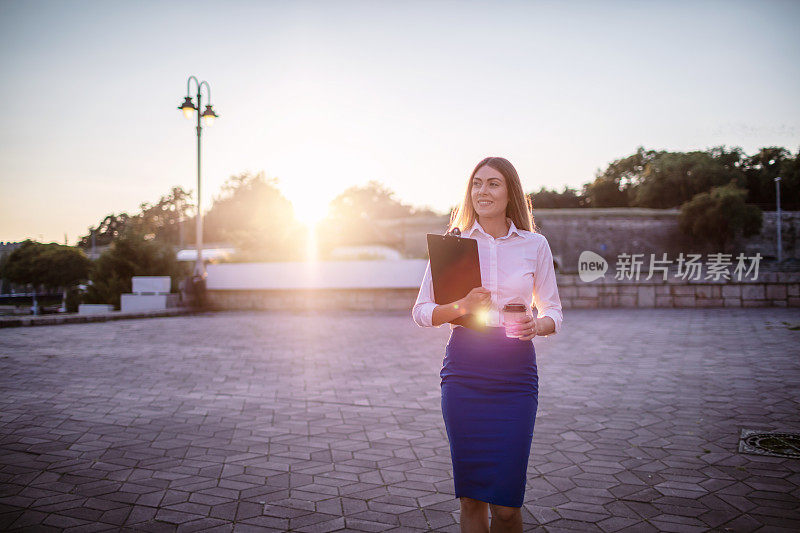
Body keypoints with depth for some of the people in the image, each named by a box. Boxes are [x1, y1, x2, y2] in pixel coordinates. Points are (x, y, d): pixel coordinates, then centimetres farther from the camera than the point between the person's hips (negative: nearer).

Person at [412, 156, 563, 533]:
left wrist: (537, 325, -12)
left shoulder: (535, 245, 7)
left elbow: (553, 312, 11)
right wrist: (461, 307, -14)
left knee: (506, 501, -2)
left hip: (516, 370, 0)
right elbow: (421, 312, 5)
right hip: (464, 367, 0)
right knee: (471, 496, 5)